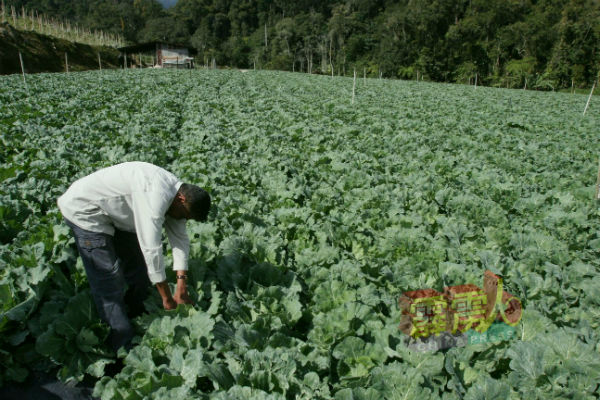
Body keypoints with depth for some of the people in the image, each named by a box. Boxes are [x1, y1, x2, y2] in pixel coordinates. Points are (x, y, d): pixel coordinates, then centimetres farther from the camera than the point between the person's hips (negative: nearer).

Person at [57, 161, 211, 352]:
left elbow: (180, 237, -3)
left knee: (139, 271, 13)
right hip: (83, 210, -9)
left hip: (113, 213, 9)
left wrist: (181, 288, -7)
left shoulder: (176, 191, -7)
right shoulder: (156, 196, -36)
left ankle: (136, 317, 32)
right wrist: (167, 298, -24)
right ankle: (124, 347, 2)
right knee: (110, 284, -9)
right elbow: (151, 249, -35)